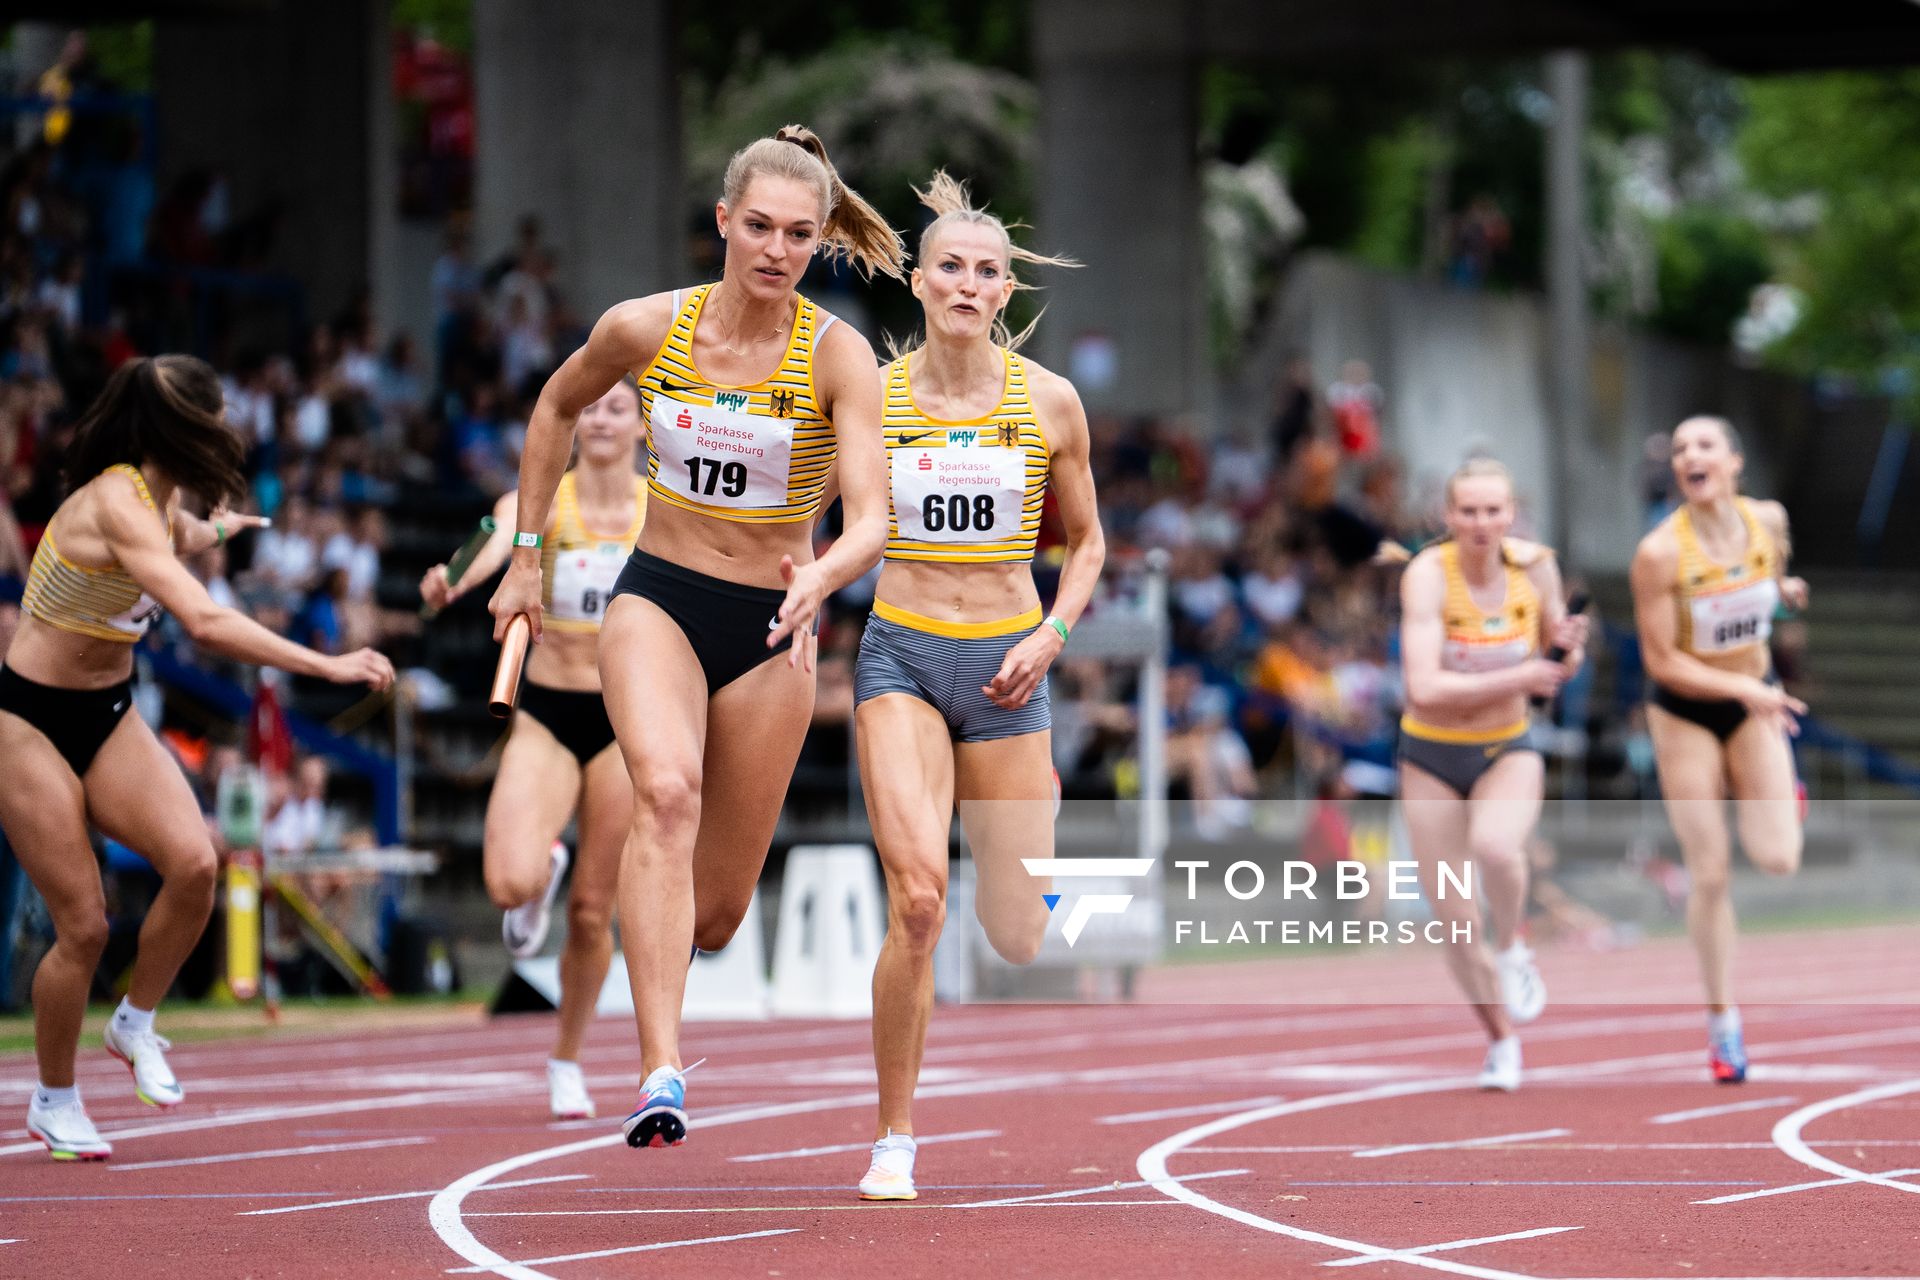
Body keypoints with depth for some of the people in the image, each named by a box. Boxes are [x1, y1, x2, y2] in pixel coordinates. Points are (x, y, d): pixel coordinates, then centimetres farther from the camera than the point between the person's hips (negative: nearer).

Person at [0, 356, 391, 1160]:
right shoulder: (116, 505, -26)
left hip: (108, 715, 7)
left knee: (193, 861, -18)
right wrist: (328, 666, -39)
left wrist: (212, 530, 48)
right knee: (83, 926, -7)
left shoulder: (159, 500, 2)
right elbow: (206, 624, -38)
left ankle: (136, 1024, 5)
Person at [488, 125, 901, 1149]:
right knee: (667, 791, -32)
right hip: (655, 601, 0)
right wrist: (525, 554, 13)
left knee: (713, 916, 5)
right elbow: (556, 407, 13)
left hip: (771, 627, 0)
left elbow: (871, 518, -23)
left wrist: (822, 576, -44)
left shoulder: (837, 356, -13)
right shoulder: (645, 329, -8)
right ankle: (660, 1075, -39)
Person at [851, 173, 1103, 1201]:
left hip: (1006, 670, 1)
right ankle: (893, 1136, -12)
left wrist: (1052, 635, -3)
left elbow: (1086, 542, 11)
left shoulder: (1049, 402, 1)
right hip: (901, 658, -1)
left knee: (1018, 937, 3)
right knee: (919, 897, -22)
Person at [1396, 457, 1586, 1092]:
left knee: (1495, 846, -34)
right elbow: (1425, 688, -31)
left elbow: (1556, 671, 7)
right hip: (1432, 757, -1)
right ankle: (1501, 1040, 30)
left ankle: (1511, 950, -3)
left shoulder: (1535, 567, -9)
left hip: (1508, 752, 1)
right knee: (1456, 924, 4)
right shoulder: (1428, 575, -21)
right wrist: (1517, 678, -25)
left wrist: (1571, 650, -17)